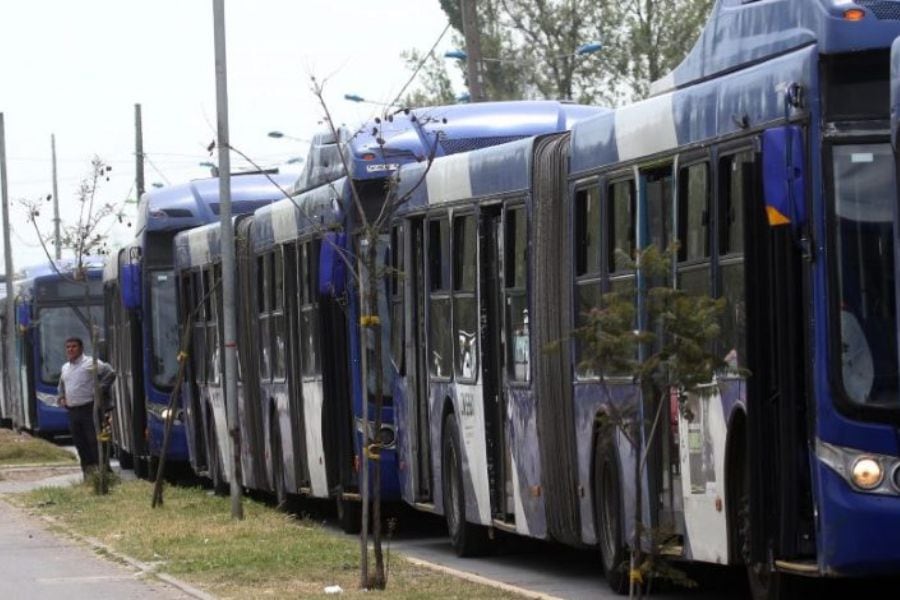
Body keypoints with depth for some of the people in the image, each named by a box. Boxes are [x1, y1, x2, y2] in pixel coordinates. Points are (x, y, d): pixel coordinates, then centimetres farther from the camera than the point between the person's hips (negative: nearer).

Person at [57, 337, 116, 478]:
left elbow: (110, 373, -10)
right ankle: (88, 474, 13)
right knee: (80, 444, 8)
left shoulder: (90, 363, -6)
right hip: (72, 411, 7)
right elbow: (62, 385, 35)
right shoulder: (65, 368, 18)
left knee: (94, 442, -10)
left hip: (88, 408, -7)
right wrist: (62, 398, 18)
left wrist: (100, 389, -12)